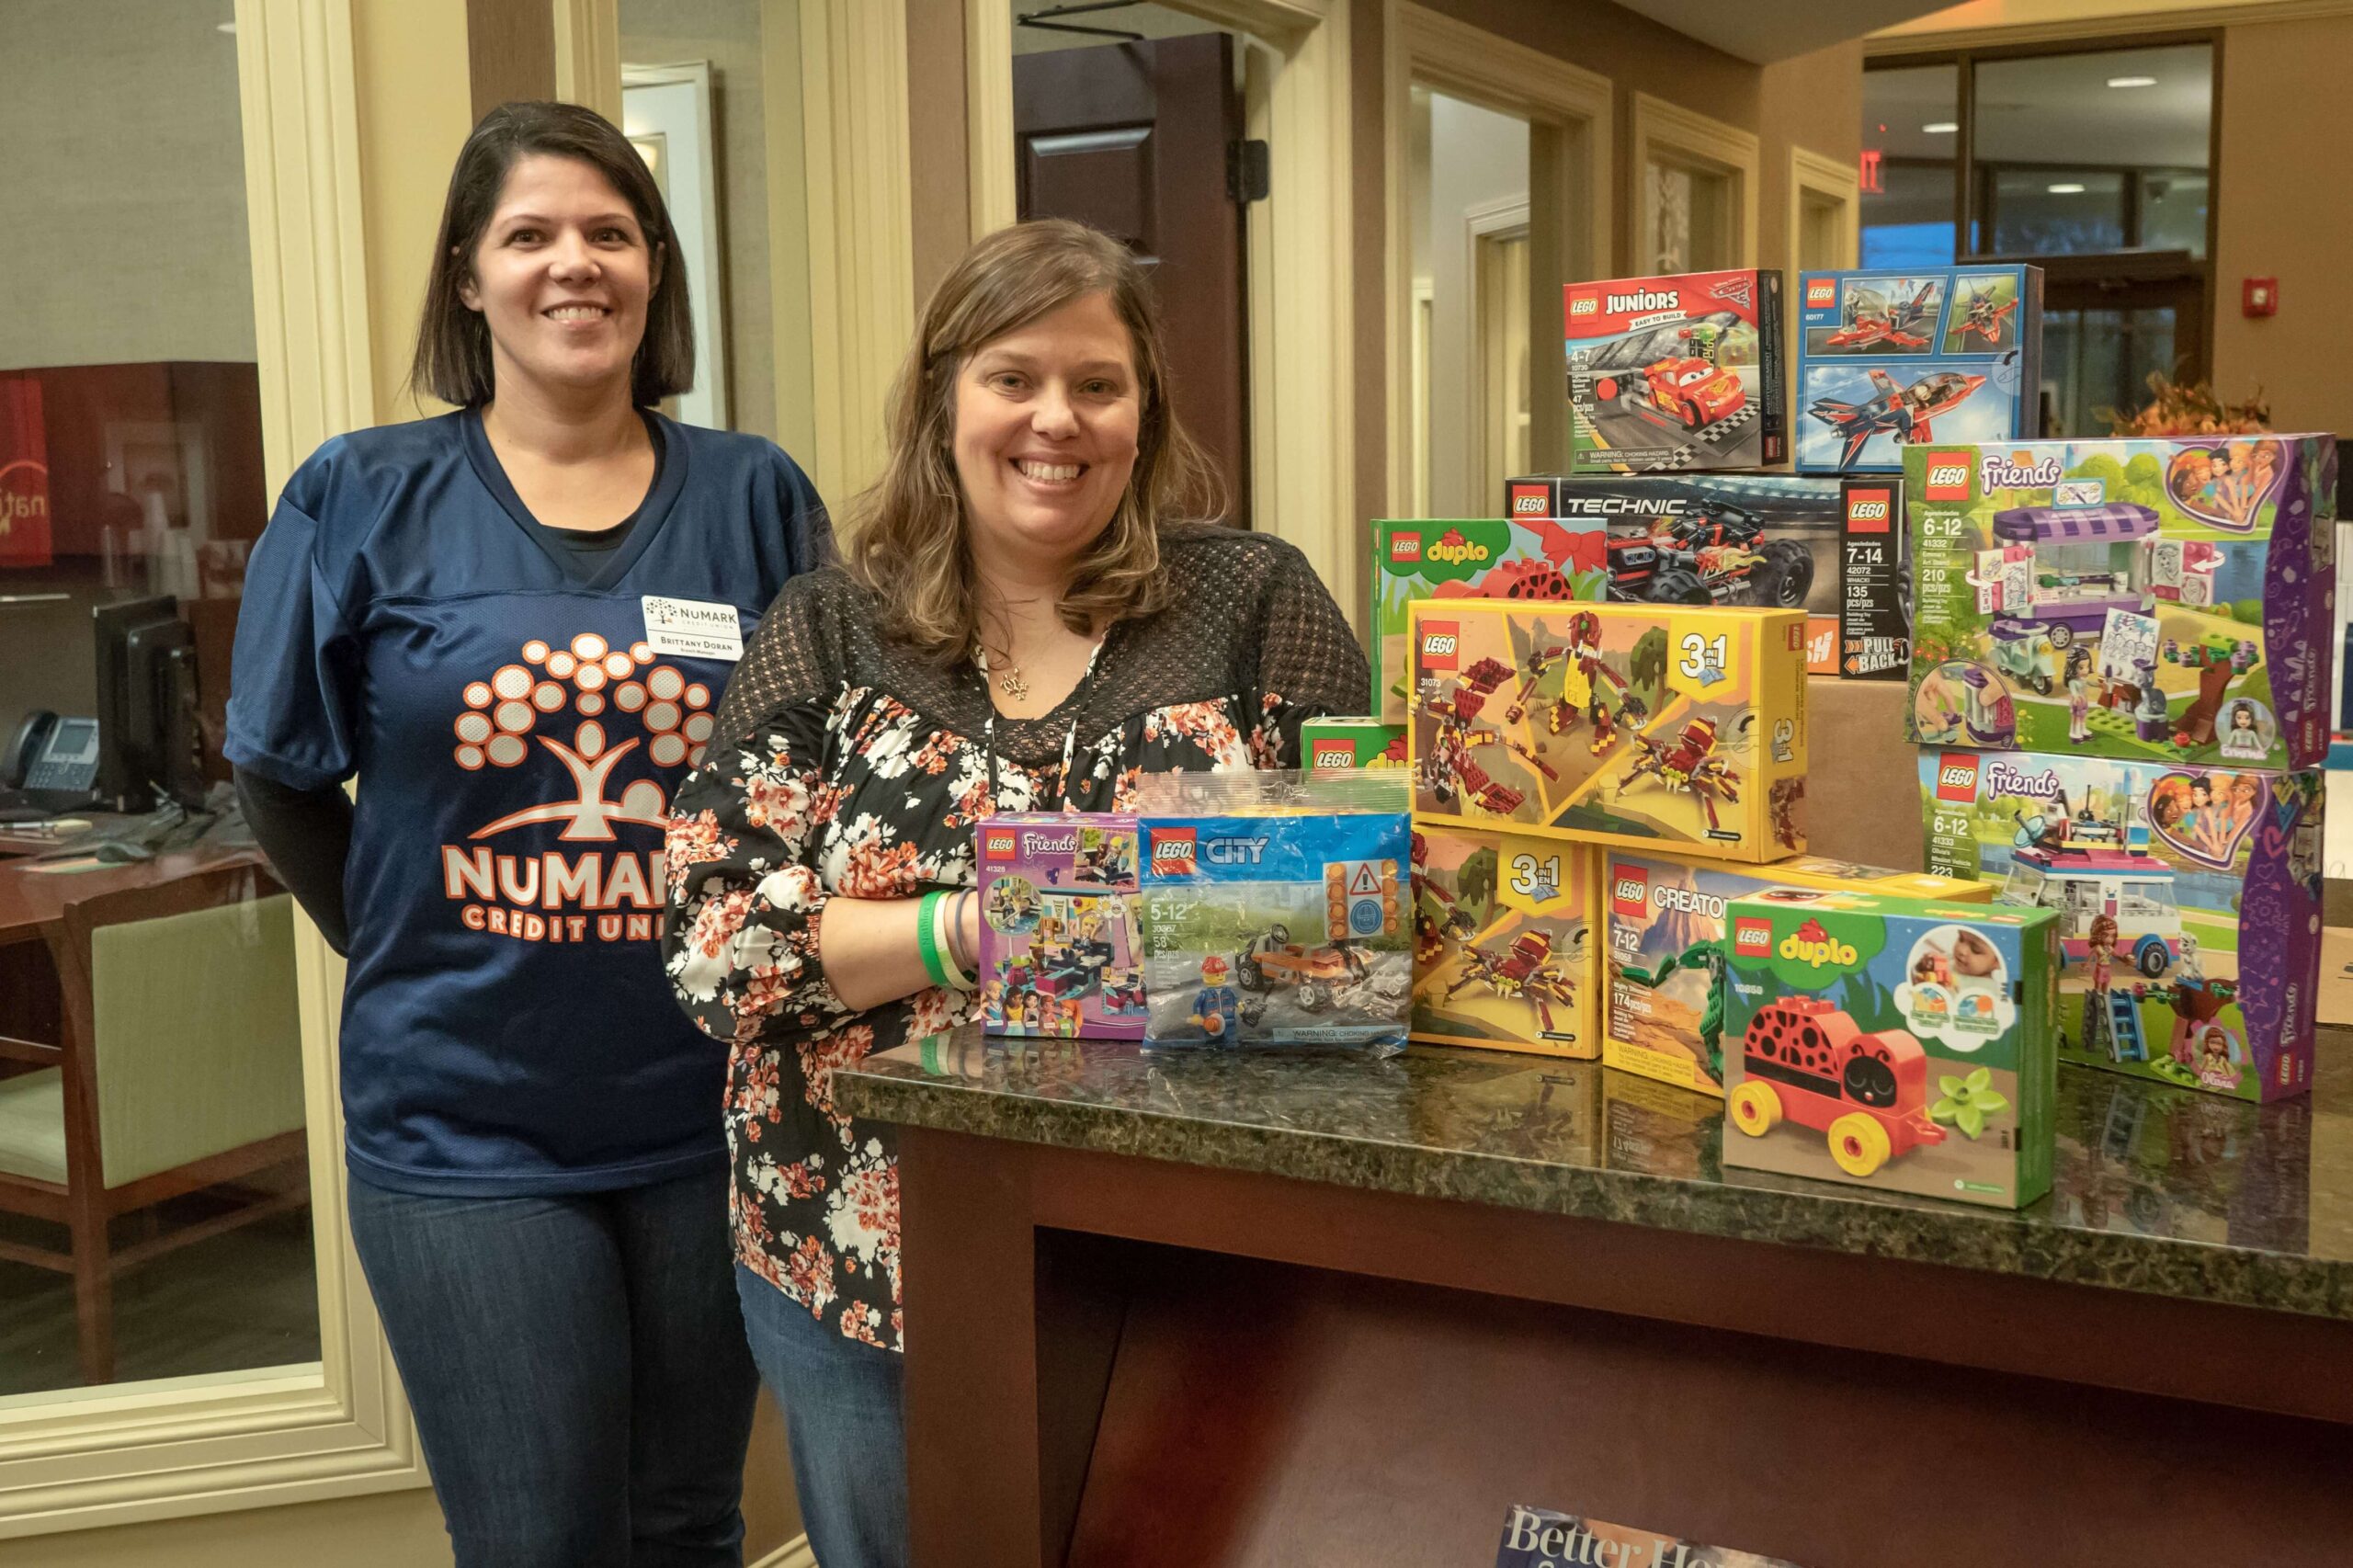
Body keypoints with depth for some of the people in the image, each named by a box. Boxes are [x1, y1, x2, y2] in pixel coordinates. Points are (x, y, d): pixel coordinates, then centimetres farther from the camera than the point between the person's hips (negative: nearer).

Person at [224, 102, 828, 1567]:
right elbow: (284, 780, 6)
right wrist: (416, 956, 3)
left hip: (711, 1110, 2)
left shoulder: (755, 498, 1)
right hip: (467, 1129, -1)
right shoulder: (361, 499, -3)